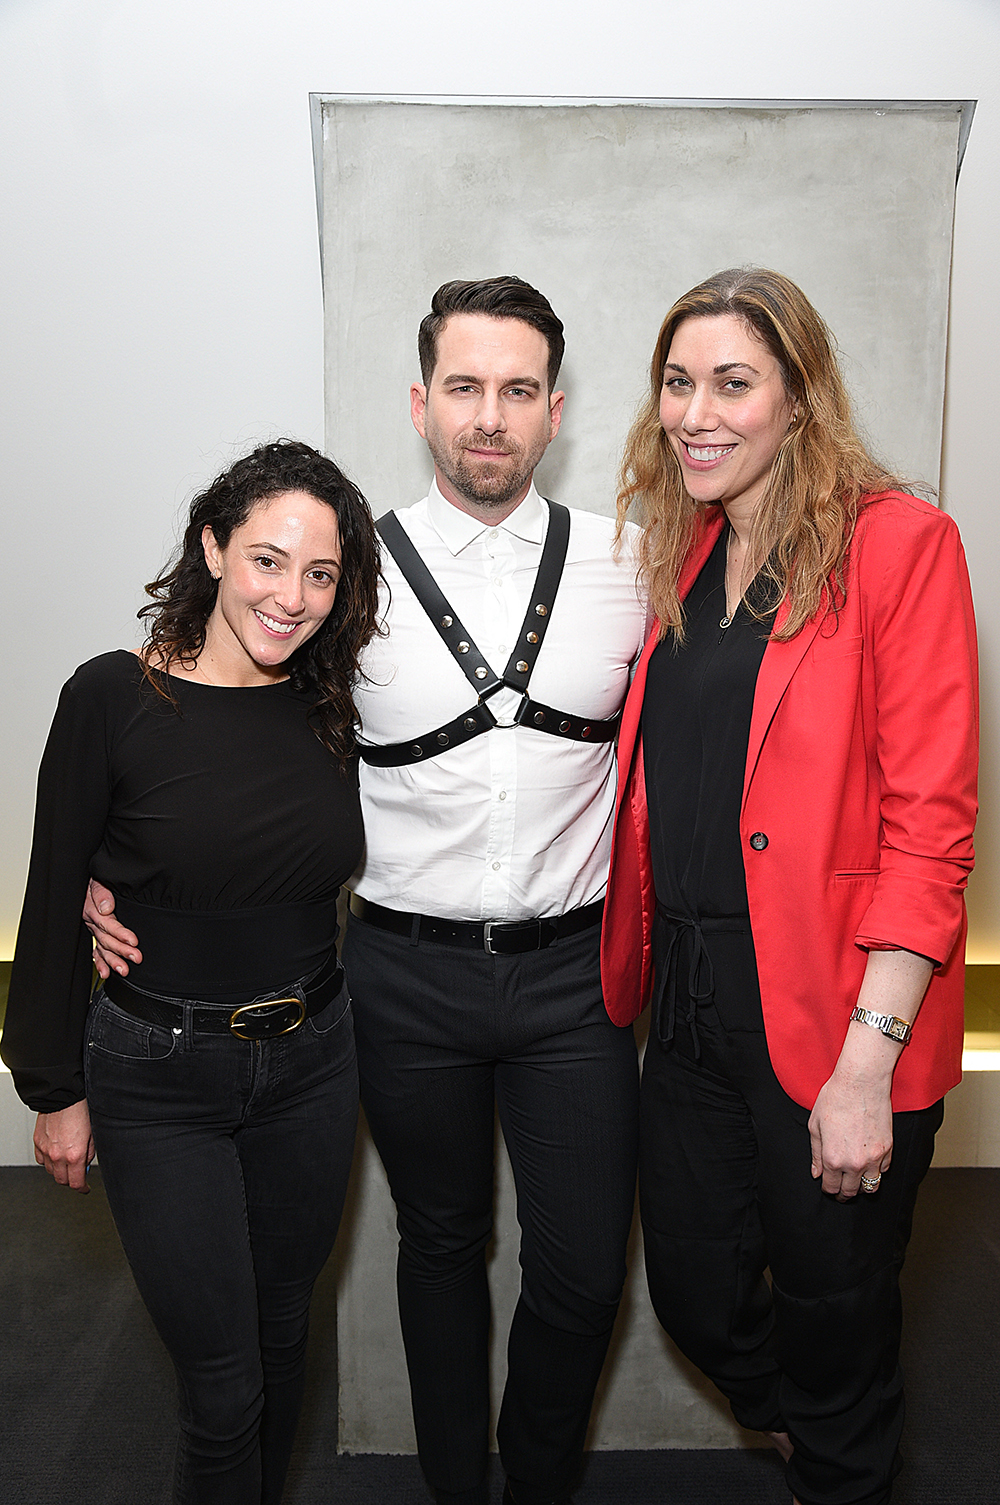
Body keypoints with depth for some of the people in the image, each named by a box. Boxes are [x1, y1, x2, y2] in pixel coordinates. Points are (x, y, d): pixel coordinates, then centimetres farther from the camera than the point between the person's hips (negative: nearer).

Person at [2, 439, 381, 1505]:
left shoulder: (332, 705, -2)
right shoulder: (114, 697, -14)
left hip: (311, 1062, 4)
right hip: (159, 1078, -4)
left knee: (282, 1336, 21)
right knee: (224, 1382, 5)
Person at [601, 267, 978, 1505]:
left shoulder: (897, 543, -11)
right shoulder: (685, 555, 9)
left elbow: (929, 821, -15)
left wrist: (868, 1059, -19)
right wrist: (643, 964, 4)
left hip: (830, 1012, -6)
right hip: (689, 995, 6)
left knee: (834, 1313, 15)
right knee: (694, 1293, 20)